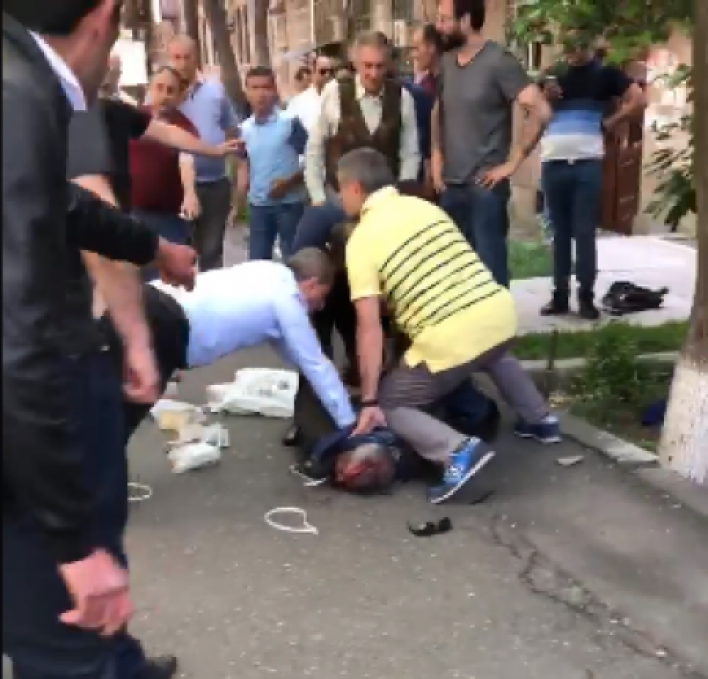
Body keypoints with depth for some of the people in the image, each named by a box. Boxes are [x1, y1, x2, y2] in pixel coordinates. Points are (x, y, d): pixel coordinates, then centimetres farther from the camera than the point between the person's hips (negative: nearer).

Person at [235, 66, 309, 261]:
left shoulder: (290, 122, -10)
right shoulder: (245, 129, 5)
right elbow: (244, 166, 13)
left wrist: (288, 183, -18)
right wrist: (239, 201, 4)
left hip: (290, 203, -5)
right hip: (258, 205, 5)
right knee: (257, 260, 12)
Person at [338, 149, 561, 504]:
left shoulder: (361, 239, -3)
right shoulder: (424, 206, 15)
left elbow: (369, 326, -8)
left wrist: (369, 402, -5)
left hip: (449, 340, -7)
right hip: (500, 312, 7)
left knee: (388, 404, 11)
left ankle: (458, 450, -10)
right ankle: (540, 420, 42)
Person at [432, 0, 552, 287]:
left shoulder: (498, 61, -10)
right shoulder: (447, 63, 10)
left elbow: (540, 111, -16)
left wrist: (512, 162, -15)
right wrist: (436, 156, 12)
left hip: (484, 185, -7)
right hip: (451, 185, 7)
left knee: (490, 266, -2)